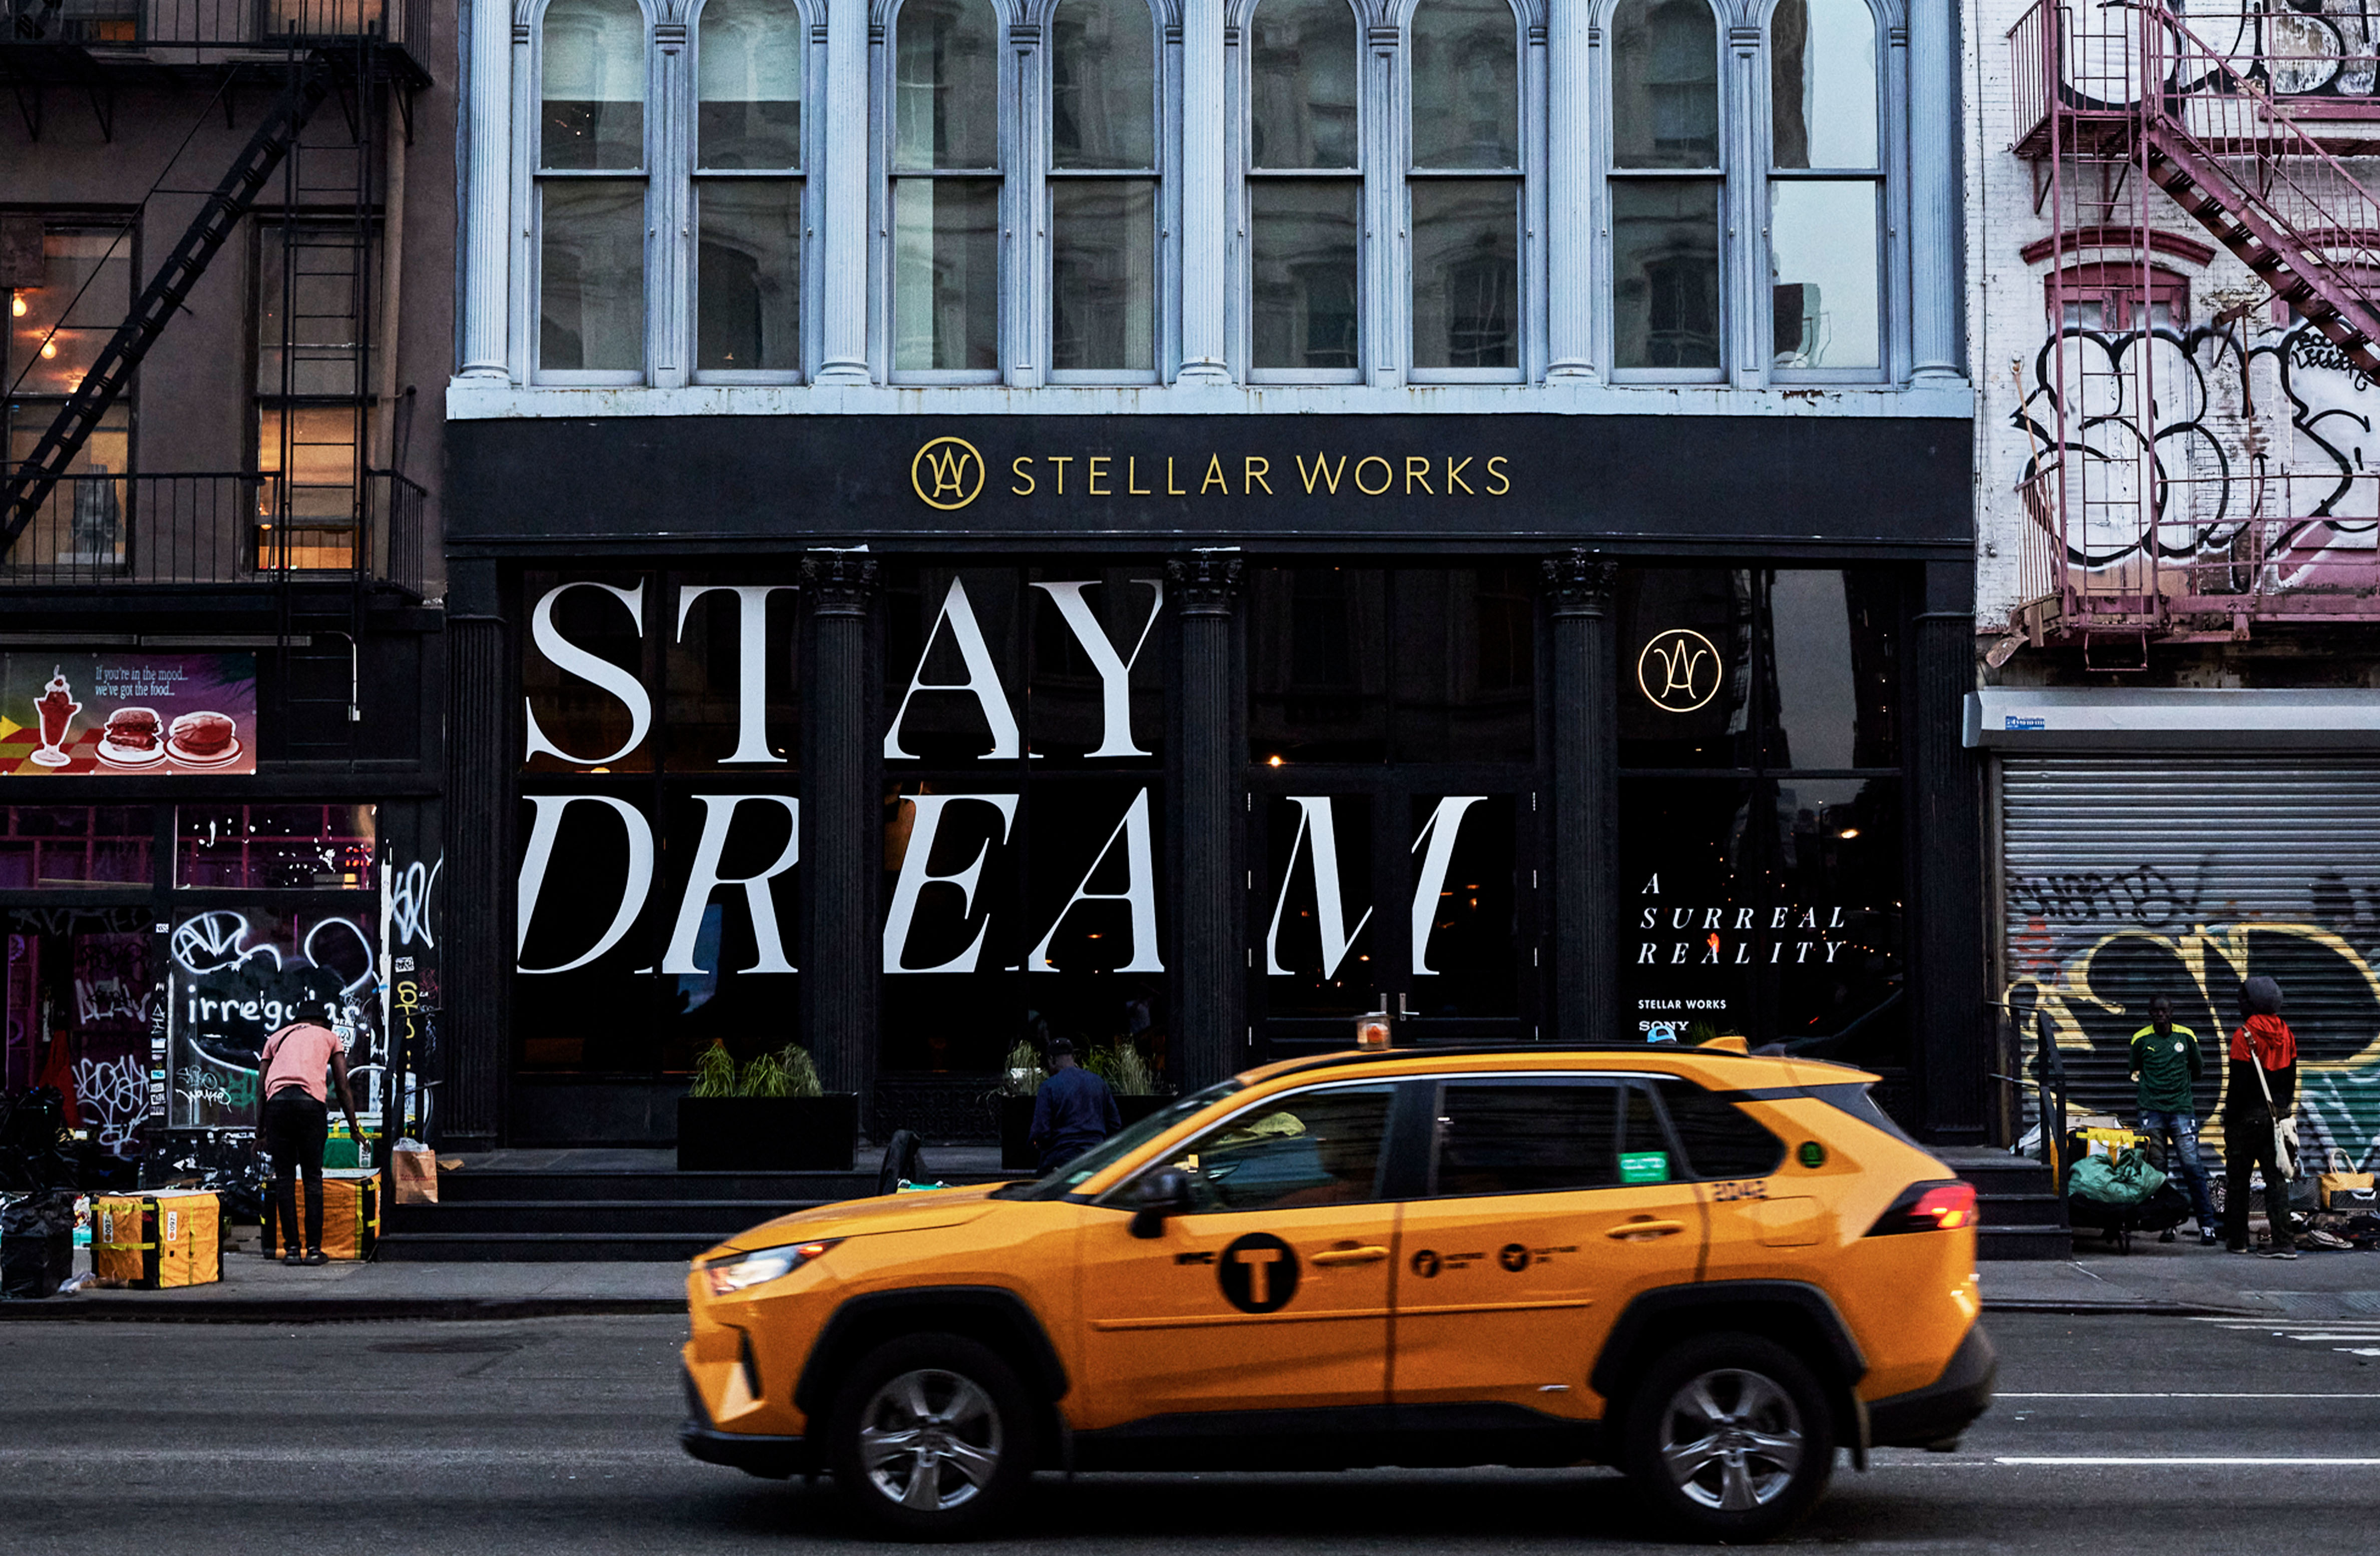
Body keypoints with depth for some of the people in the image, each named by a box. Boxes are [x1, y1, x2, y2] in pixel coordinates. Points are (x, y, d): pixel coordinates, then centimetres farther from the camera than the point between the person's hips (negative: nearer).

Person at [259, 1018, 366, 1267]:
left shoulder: (276, 1038, 30)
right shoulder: (330, 1037, 26)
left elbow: (261, 1089, 23)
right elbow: (343, 1088, 19)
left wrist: (261, 1133, 25)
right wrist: (354, 1128, 24)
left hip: (277, 1102, 2)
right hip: (311, 1102, -2)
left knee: (284, 1177, 7)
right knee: (313, 1176, 5)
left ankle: (292, 1249, 5)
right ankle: (314, 1248, 4)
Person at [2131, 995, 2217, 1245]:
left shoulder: (2186, 1036, 5)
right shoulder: (2141, 1039, 5)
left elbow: (2197, 1070, 17)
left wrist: (2179, 1080, 7)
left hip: (2182, 1109, -1)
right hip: (2152, 1110, 1)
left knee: (2192, 1166, -6)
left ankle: (2207, 1226, -3)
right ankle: (2166, 1224, 8)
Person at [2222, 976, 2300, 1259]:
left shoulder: (2244, 1035, -12)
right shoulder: (2286, 1033, 7)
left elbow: (2238, 1082, -13)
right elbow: (2291, 1078, 14)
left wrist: (2230, 1117, -6)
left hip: (2249, 1116, -5)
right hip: (2277, 1116, 5)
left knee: (2239, 1178, 6)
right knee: (2276, 1177, 3)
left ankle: (2237, 1239, 14)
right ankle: (2284, 1241, -5)